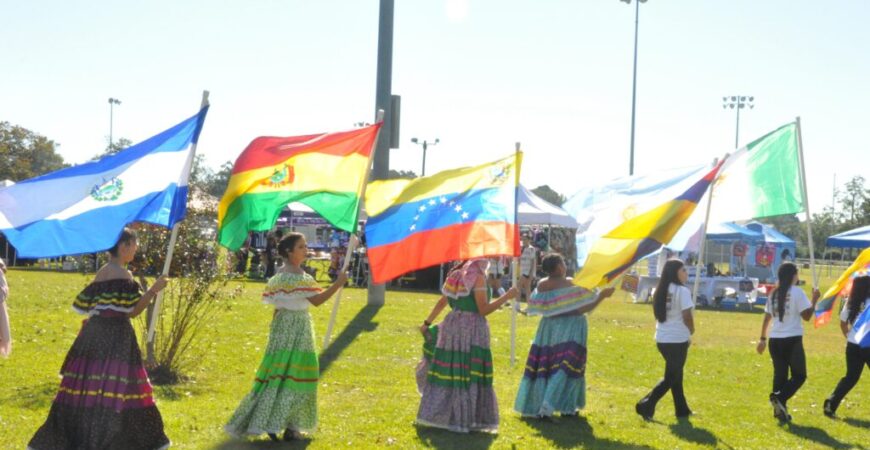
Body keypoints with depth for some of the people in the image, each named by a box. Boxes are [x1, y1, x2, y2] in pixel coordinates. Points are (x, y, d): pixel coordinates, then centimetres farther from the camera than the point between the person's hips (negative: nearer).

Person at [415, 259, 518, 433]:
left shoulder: (458, 274, 11)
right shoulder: (478, 277, -11)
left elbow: (442, 302, 14)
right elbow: (483, 309, -14)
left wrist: (427, 323, 21)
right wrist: (506, 296, -10)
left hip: (452, 326, 7)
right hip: (471, 329, -7)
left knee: (448, 372, 12)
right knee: (470, 375, -1)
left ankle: (438, 414, 17)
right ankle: (462, 418, 1)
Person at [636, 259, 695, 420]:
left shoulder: (661, 290, 10)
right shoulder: (682, 291, -14)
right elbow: (687, 316, -18)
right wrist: (691, 330, 2)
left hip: (662, 339, 8)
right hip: (678, 339, -8)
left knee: (675, 374, 20)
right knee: (671, 377, 1)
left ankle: (682, 410, 28)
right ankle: (646, 405, -9)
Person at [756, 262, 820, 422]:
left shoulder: (774, 293, 9)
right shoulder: (797, 292, -8)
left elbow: (767, 317, 12)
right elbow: (807, 316, -10)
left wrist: (763, 339, 17)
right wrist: (814, 300, 2)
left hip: (775, 340, 6)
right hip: (792, 339, -6)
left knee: (780, 374, 12)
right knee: (799, 375, 4)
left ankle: (779, 409, 11)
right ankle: (780, 398, -16)